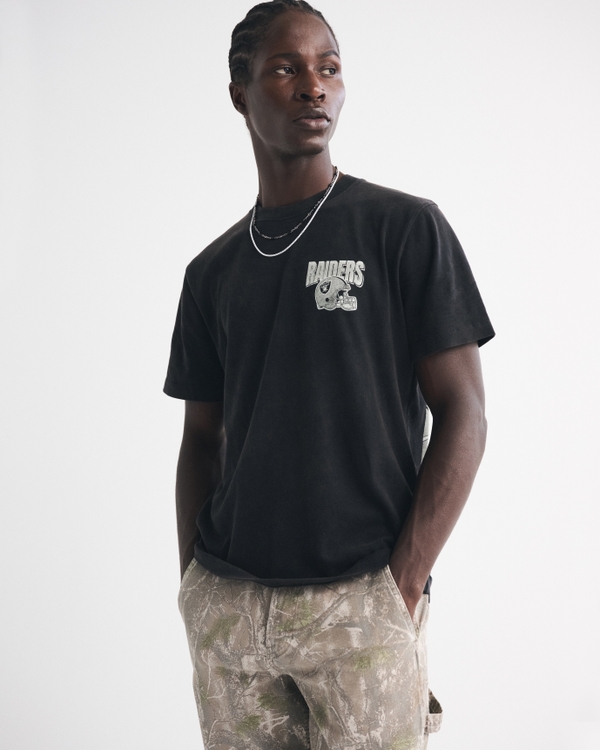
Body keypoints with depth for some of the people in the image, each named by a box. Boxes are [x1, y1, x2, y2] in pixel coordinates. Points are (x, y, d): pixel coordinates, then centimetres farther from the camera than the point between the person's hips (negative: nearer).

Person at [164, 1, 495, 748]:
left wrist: (402, 587, -11)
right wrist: (193, 582, 4)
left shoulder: (407, 228, -2)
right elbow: (202, 438, 15)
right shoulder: (213, 270, 11)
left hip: (360, 604, -3)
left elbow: (462, 414, -5)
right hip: (227, 604, 4)